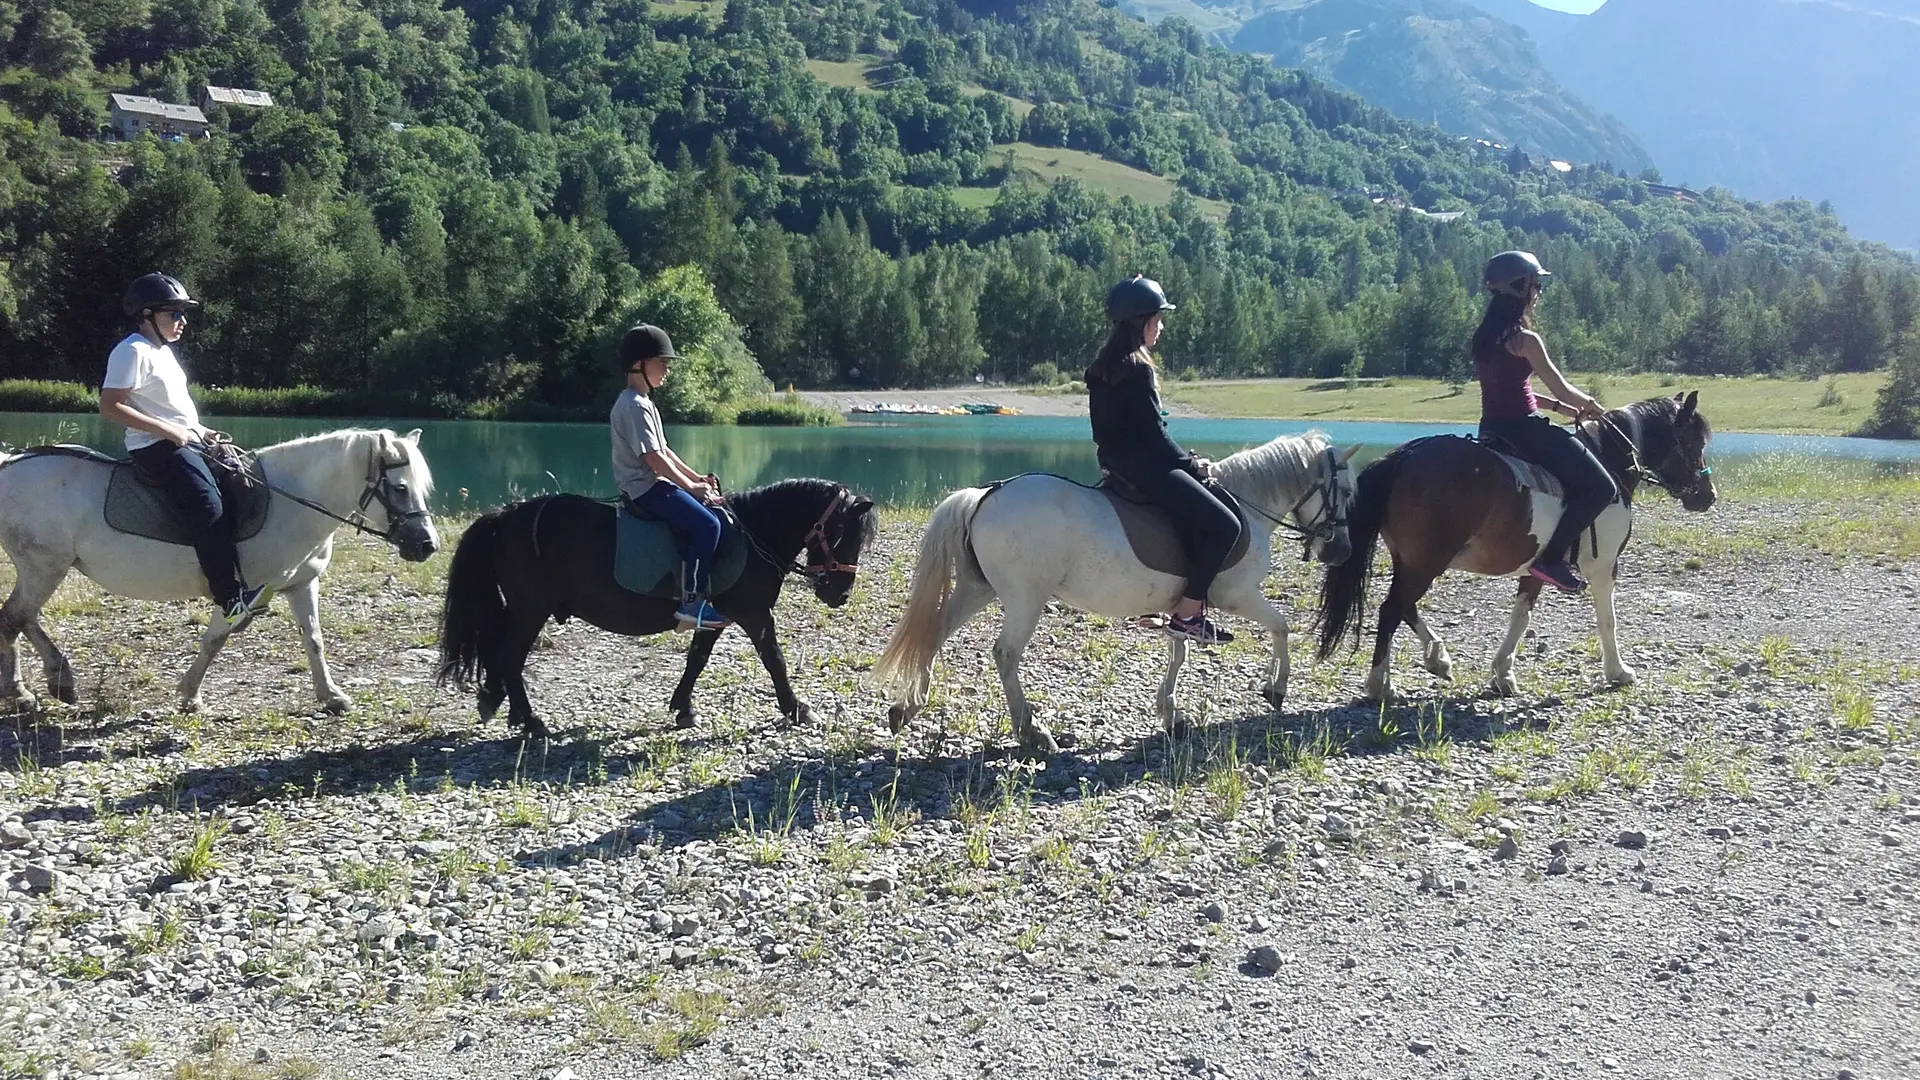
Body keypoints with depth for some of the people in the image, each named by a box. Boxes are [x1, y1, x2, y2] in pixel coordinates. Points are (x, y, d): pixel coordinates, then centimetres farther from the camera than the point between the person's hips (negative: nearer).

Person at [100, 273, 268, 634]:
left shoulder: (163, 350, 19)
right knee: (209, 508, -25)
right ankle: (229, 600, -28)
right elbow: (110, 406, -18)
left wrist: (199, 431, 13)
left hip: (187, 442, 11)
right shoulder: (134, 351, -10)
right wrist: (165, 429, -21)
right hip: (158, 448, -11)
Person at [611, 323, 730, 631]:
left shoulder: (644, 403, 18)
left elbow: (663, 450, 21)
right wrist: (691, 486, -14)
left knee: (715, 513, 13)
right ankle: (692, 603, -21)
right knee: (706, 524, -23)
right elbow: (653, 458, -20)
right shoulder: (635, 406, -16)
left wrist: (696, 478, 12)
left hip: (651, 483, 11)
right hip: (645, 487, -11)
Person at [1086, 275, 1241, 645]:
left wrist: (1186, 461, 15)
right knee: (1224, 524, -10)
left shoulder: (1102, 367, 12)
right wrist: (1192, 464, -3)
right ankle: (1187, 613, -7)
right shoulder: (1138, 370, -17)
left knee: (1204, 508, 25)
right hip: (1144, 465, -11)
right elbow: (1153, 434, -17)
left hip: (1118, 461, 11)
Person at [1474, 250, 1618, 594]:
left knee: (1573, 473, 32)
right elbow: (1562, 389, -9)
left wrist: (1560, 407, 17)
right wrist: (1591, 406, 11)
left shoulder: (1485, 336, 11)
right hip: (1525, 429, -10)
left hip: (1493, 430, 10)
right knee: (1602, 487, -5)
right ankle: (1553, 557, -12)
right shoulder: (1525, 339, -14)